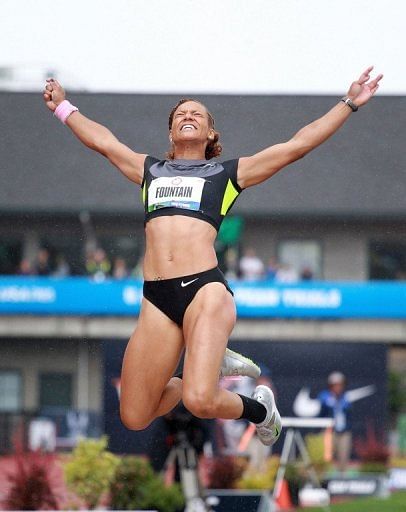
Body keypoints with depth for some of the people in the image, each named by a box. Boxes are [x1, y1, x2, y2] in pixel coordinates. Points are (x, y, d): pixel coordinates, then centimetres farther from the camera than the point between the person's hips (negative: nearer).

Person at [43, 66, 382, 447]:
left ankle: (258, 409, 11)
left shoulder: (229, 173, 17)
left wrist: (349, 104, 15)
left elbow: (298, 145, 16)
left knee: (200, 402, -24)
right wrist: (63, 107, 45)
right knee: (134, 418, 1)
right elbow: (101, 140, 38)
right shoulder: (149, 170, 25)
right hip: (156, 299, 4)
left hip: (205, 288, -4)